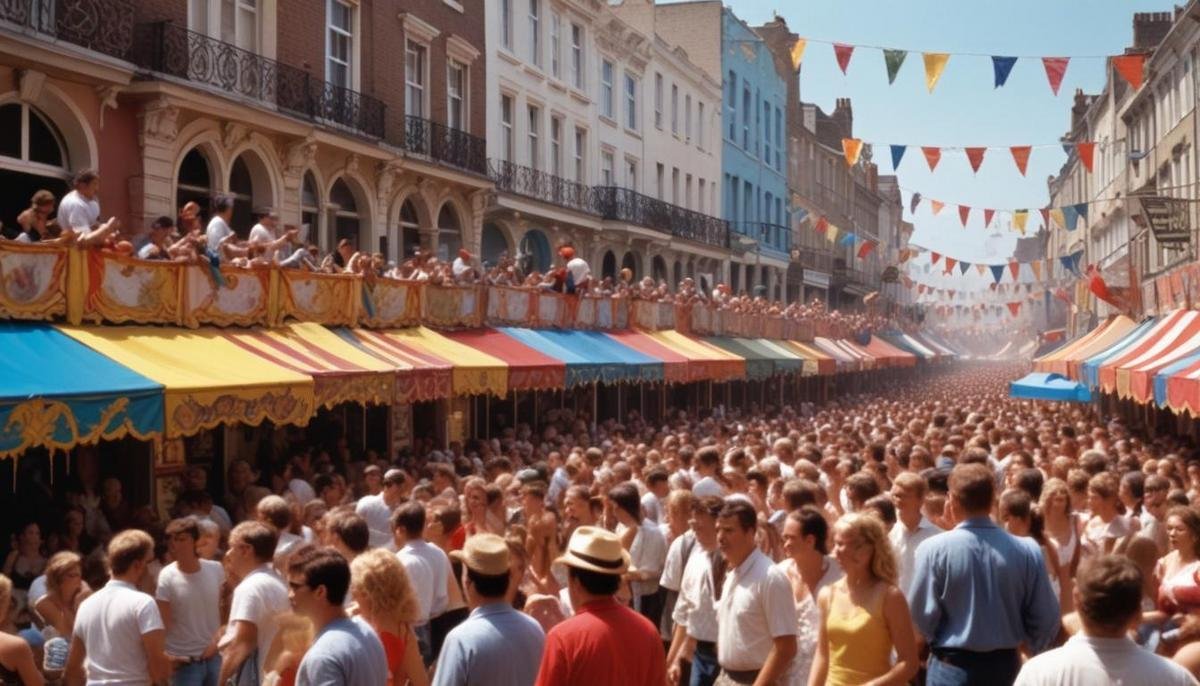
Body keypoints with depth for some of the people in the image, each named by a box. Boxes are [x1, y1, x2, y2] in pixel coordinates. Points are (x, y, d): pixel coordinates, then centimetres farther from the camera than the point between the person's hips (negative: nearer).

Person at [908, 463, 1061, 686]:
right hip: (1006, 666, 3)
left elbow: (922, 615, -10)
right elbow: (1046, 619, -2)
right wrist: (1031, 653, 18)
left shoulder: (934, 549, -15)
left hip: (952, 668, -3)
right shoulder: (1028, 551, -8)